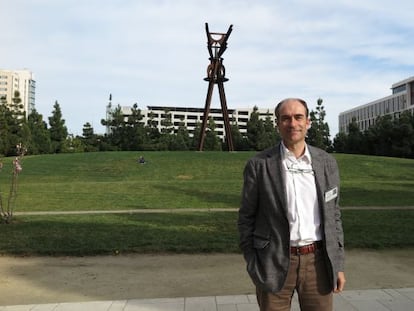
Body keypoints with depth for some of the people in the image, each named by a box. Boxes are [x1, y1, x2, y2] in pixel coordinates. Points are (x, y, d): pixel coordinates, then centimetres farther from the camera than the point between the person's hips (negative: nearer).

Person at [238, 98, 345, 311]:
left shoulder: (327, 163, 3)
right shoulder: (259, 165, -7)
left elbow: (333, 215, 9)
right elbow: (246, 218, 0)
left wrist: (338, 265, 8)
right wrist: (253, 265, -1)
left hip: (317, 260, 3)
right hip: (274, 262, -2)